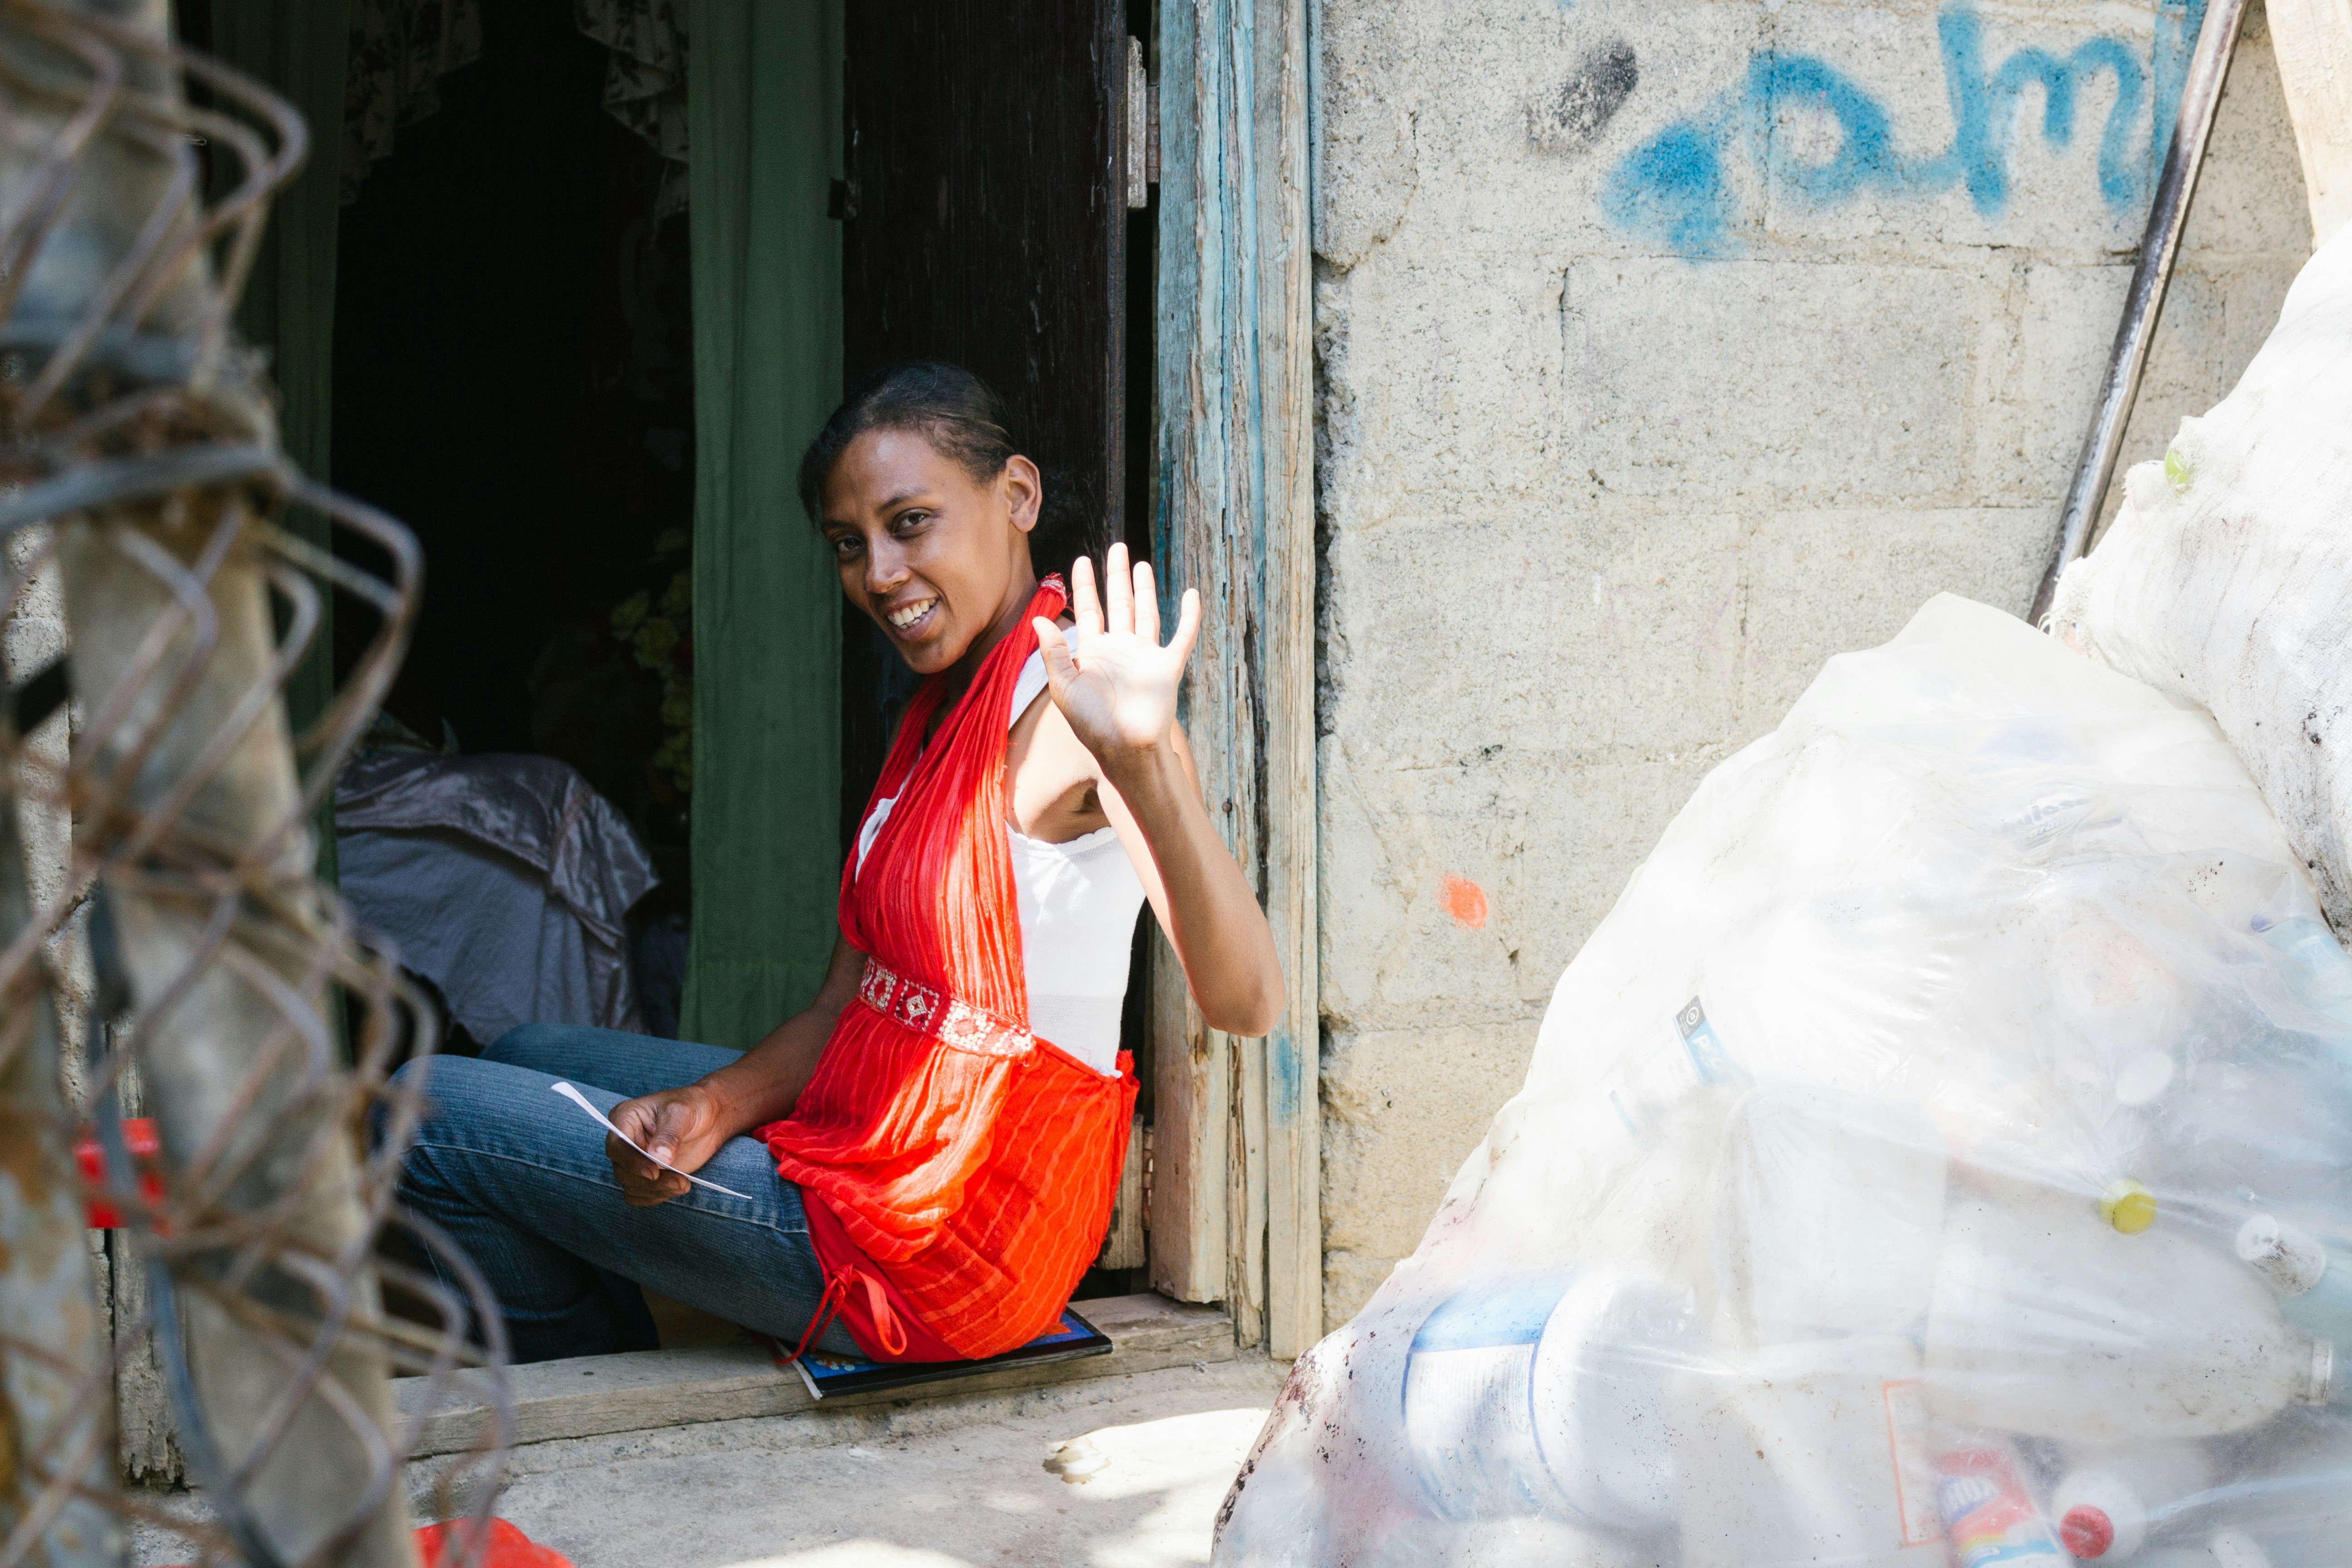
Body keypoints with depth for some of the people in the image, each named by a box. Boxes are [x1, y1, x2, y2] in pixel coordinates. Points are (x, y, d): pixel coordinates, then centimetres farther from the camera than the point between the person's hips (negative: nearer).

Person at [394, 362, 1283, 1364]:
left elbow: (1246, 1001, -35)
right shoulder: (941, 711, 11)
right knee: (533, 1059, 27)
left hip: (943, 1241, -10)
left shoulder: (1071, 701, -20)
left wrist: (1147, 759, -51)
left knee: (425, 1117, -2)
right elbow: (843, 1007, 8)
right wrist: (717, 1107, -12)